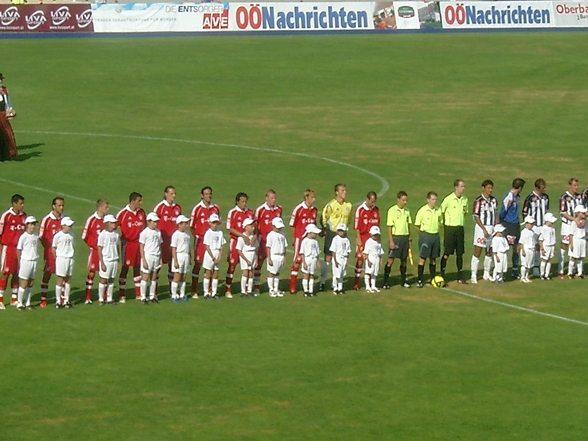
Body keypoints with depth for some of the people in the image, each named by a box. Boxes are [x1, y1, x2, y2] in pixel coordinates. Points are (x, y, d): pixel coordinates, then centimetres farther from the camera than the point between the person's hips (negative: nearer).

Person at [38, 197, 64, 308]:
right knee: (47, 274, 1)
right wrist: (49, 248, -11)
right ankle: (43, 300, 6)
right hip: (50, 252, -4)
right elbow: (41, 236, -5)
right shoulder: (46, 220, -8)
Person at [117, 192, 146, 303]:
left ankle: (138, 294, 18)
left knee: (137, 268, 11)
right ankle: (122, 295, 3)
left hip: (139, 243, 5)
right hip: (127, 244, -5)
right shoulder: (123, 213, -11)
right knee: (125, 268, -1)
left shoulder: (141, 212, 6)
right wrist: (120, 239, -10)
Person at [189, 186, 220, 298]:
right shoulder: (197, 208, -6)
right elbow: (192, 226, -2)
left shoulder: (216, 208, 5)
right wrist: (197, 237, -6)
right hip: (200, 240, -4)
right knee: (198, 264, 0)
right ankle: (194, 291, 6)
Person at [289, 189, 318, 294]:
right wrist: (294, 239, -3)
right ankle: (292, 286, 2)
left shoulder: (314, 210, 6)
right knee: (297, 261, -3)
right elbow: (292, 225, -6)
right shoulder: (298, 209, -11)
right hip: (300, 238, -5)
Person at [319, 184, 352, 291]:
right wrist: (324, 230, 5)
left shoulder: (348, 206, 3)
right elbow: (323, 218, -3)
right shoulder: (331, 205, -13)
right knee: (328, 258, -4)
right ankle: (322, 282, 2)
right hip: (331, 233, -5)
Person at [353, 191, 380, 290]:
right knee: (360, 259, -2)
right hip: (362, 237, -4)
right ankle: (356, 282, 4)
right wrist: (358, 239, -11)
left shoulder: (376, 210, 8)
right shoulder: (360, 210, -8)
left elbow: (378, 224, 14)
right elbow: (357, 226, -8)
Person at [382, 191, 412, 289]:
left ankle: (403, 281, 18)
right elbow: (389, 227, -9)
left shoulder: (407, 211, 8)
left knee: (404, 260, 10)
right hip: (396, 237, -5)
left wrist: (409, 239, 12)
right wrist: (391, 241, -13)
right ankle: (386, 282, -3)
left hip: (405, 237, 5)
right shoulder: (392, 210, -8)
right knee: (390, 260, -6)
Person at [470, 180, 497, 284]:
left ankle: (487, 274, 24)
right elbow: (476, 217, -12)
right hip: (481, 228, -6)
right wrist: (484, 230, -16)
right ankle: (474, 275, 0)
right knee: (477, 252, -4)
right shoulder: (479, 201, -12)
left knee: (490, 253, 12)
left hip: (492, 229, 6)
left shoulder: (494, 200, 9)